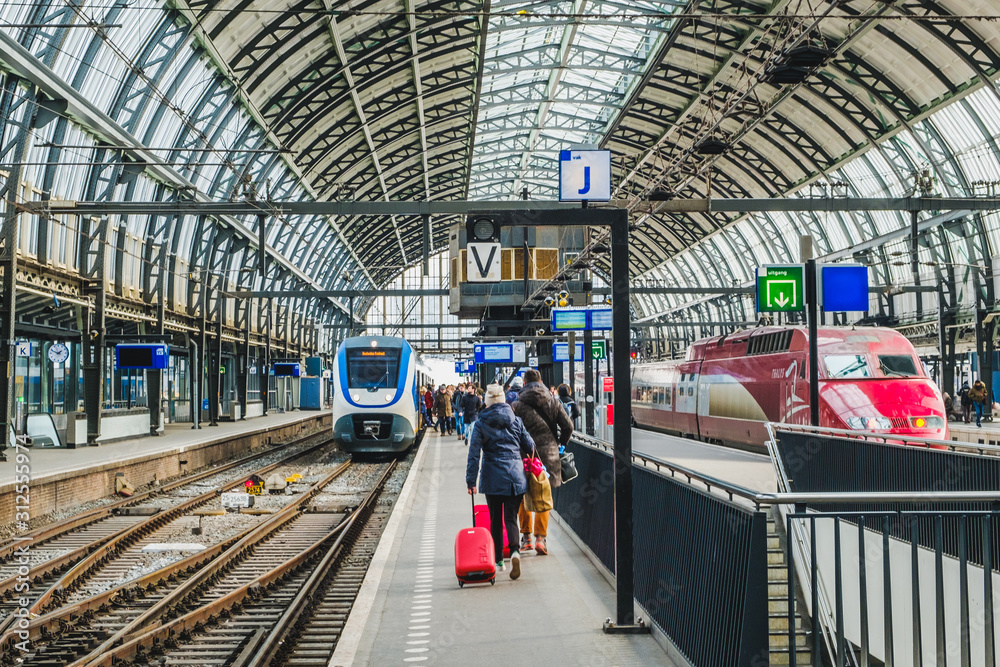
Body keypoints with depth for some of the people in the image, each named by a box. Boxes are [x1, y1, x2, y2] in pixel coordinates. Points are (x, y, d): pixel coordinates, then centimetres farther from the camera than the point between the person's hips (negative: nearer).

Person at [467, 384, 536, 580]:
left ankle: (498, 560, 17)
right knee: (511, 518, 2)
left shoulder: (481, 423, -1)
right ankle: (514, 551, -24)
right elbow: (530, 447, 8)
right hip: (516, 476, 1)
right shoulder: (515, 421, 4)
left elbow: (474, 453, -6)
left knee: (495, 519, 13)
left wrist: (471, 480, -3)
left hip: (492, 477, -1)